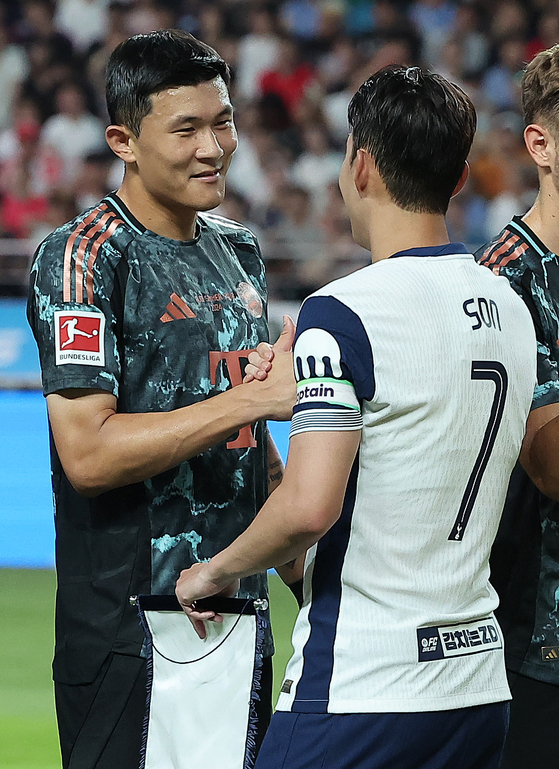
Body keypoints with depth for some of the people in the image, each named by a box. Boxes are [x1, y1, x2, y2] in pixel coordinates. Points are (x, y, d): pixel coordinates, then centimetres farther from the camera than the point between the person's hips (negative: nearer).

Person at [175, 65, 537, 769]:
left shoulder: (343, 314, -14)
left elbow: (308, 509, -21)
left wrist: (215, 571, -4)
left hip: (357, 690, -8)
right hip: (480, 678, 8)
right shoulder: (511, 310, 10)